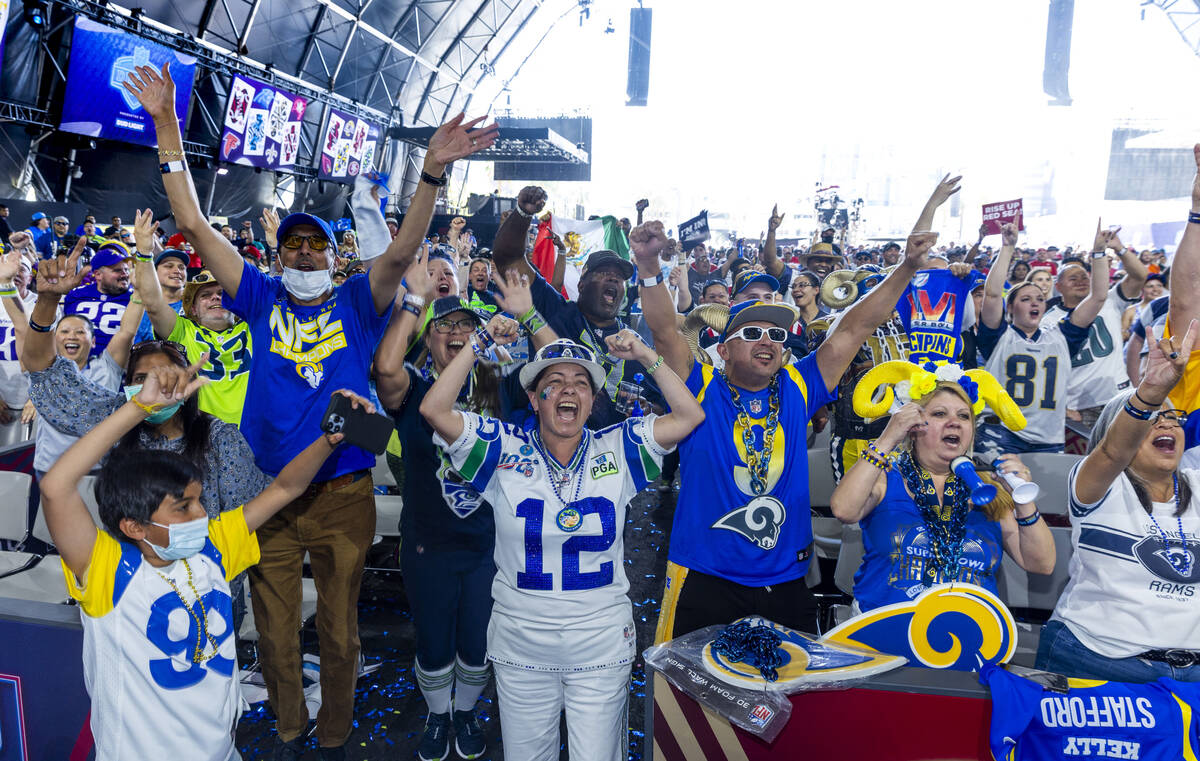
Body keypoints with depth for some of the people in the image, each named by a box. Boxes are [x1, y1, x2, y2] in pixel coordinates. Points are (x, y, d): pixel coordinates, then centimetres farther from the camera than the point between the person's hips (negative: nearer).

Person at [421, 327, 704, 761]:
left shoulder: (617, 451, 0)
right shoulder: (505, 451, -4)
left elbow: (689, 416, -6)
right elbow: (434, 410, -13)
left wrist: (647, 358, -9)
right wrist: (478, 346, -12)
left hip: (602, 643, 0)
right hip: (521, 643, 0)